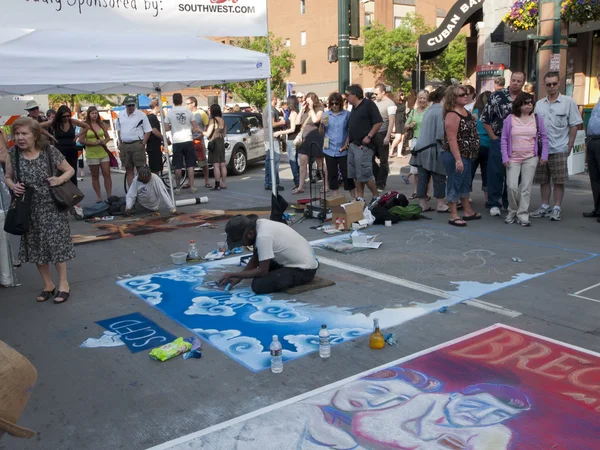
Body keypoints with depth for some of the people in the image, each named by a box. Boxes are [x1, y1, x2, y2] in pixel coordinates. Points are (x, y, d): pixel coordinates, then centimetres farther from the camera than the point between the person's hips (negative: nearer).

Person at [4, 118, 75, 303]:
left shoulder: (49, 152, -9)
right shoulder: (13, 155, -2)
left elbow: (70, 170, 0)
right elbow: (8, 177, 11)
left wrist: (60, 179, -19)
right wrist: (12, 186, -11)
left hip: (51, 207, -3)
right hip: (28, 209, 4)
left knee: (56, 244, -1)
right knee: (35, 247, 10)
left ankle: (63, 284, 15)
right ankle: (48, 284, 26)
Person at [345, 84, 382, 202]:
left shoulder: (368, 104, -8)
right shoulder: (354, 108, 18)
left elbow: (378, 122, -14)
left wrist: (369, 136, -18)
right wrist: (348, 141, 17)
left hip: (363, 145, -9)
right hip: (352, 145, 9)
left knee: (365, 174, -9)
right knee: (355, 175, 9)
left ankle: (376, 197, 4)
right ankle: (360, 198, 16)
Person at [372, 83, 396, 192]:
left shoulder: (389, 103, -7)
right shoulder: (374, 102, 11)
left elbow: (392, 121, -12)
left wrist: (388, 136, -18)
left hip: (382, 134, -6)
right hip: (373, 134, 6)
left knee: (383, 160, 3)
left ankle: (381, 184, 11)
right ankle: (378, 178, 25)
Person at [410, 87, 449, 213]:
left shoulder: (429, 110, 15)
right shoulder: (441, 111, -12)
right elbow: (441, 133, -18)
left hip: (422, 148, 8)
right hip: (434, 149, -8)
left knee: (423, 178, 8)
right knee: (439, 178, 4)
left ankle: (423, 204, 13)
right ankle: (441, 204, 12)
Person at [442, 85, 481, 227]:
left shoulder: (466, 112, 11)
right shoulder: (452, 115, -18)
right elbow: (452, 139, -24)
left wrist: (471, 155, 17)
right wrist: (458, 160, -28)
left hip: (467, 155, 10)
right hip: (456, 156, -10)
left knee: (466, 183, 18)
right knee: (455, 184, -2)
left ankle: (468, 211, 30)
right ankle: (453, 216, 5)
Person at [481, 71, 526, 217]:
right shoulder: (497, 96, -3)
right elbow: (485, 119, -1)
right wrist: (494, 137, -3)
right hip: (499, 141, -3)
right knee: (496, 172, -1)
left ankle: (509, 203, 21)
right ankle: (494, 204, 7)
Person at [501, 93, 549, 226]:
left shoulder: (536, 118, 5)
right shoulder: (510, 118, 1)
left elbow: (544, 138, 9)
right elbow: (504, 139, 2)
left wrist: (544, 155, 1)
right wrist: (505, 157, -5)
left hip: (531, 158, 1)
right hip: (513, 159, -1)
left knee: (526, 188, 0)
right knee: (512, 186, -7)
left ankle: (523, 215, 7)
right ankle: (512, 212, 15)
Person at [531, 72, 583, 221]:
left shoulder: (568, 102, -1)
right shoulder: (539, 104, 9)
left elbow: (574, 126, 0)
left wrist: (569, 146, -5)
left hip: (559, 149, -3)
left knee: (559, 181, 0)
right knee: (543, 180, 10)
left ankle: (557, 209, 8)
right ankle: (545, 207, 20)